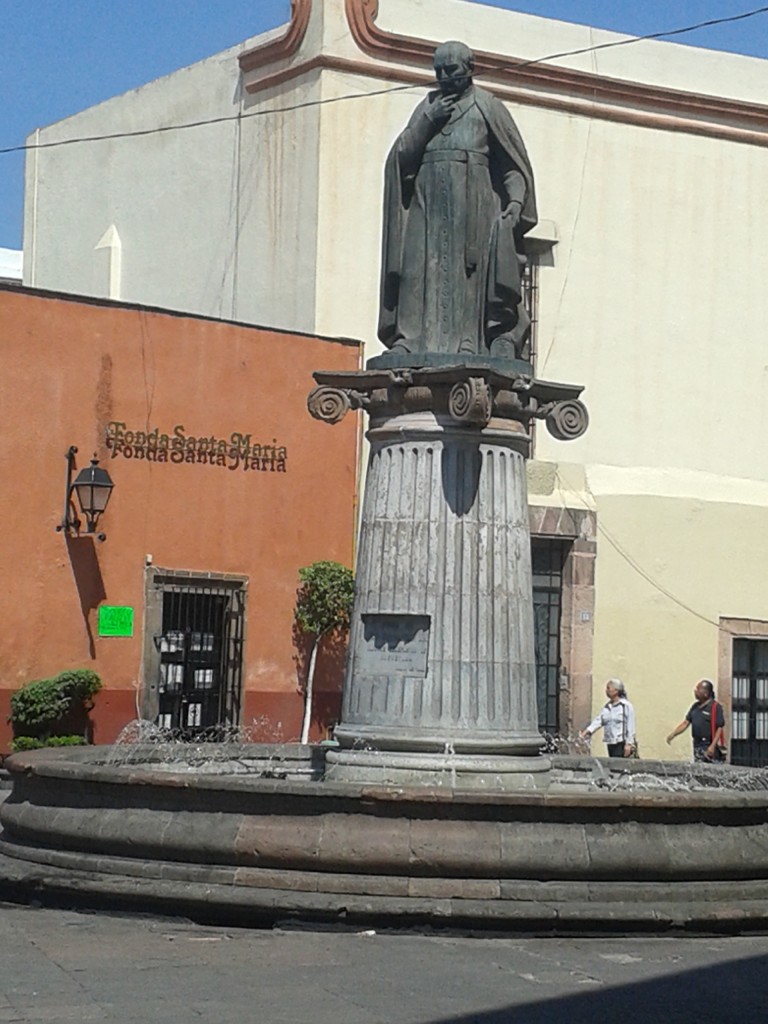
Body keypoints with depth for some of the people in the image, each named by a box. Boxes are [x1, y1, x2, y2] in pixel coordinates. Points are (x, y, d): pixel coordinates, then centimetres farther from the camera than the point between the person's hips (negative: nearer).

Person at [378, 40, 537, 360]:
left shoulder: (487, 106, 10)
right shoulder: (428, 106, 21)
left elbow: (514, 160, 3)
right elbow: (401, 155, 12)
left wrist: (516, 199, -14)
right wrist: (428, 120, 0)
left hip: (474, 203, -4)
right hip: (429, 203, 4)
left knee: (473, 271, -14)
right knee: (422, 270, -7)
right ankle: (410, 339, -12)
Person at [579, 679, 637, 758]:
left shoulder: (626, 706, -6)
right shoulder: (606, 707, 14)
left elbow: (630, 726, -9)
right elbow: (598, 720, 4)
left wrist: (629, 744, -13)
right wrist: (586, 732, -11)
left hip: (622, 744, -7)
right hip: (610, 743, 7)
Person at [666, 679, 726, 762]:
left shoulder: (716, 707, -10)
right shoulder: (695, 707, 14)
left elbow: (720, 728, -14)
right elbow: (686, 722, 15)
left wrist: (713, 746, -21)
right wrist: (673, 734, 4)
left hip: (709, 748, -8)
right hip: (697, 747, 8)